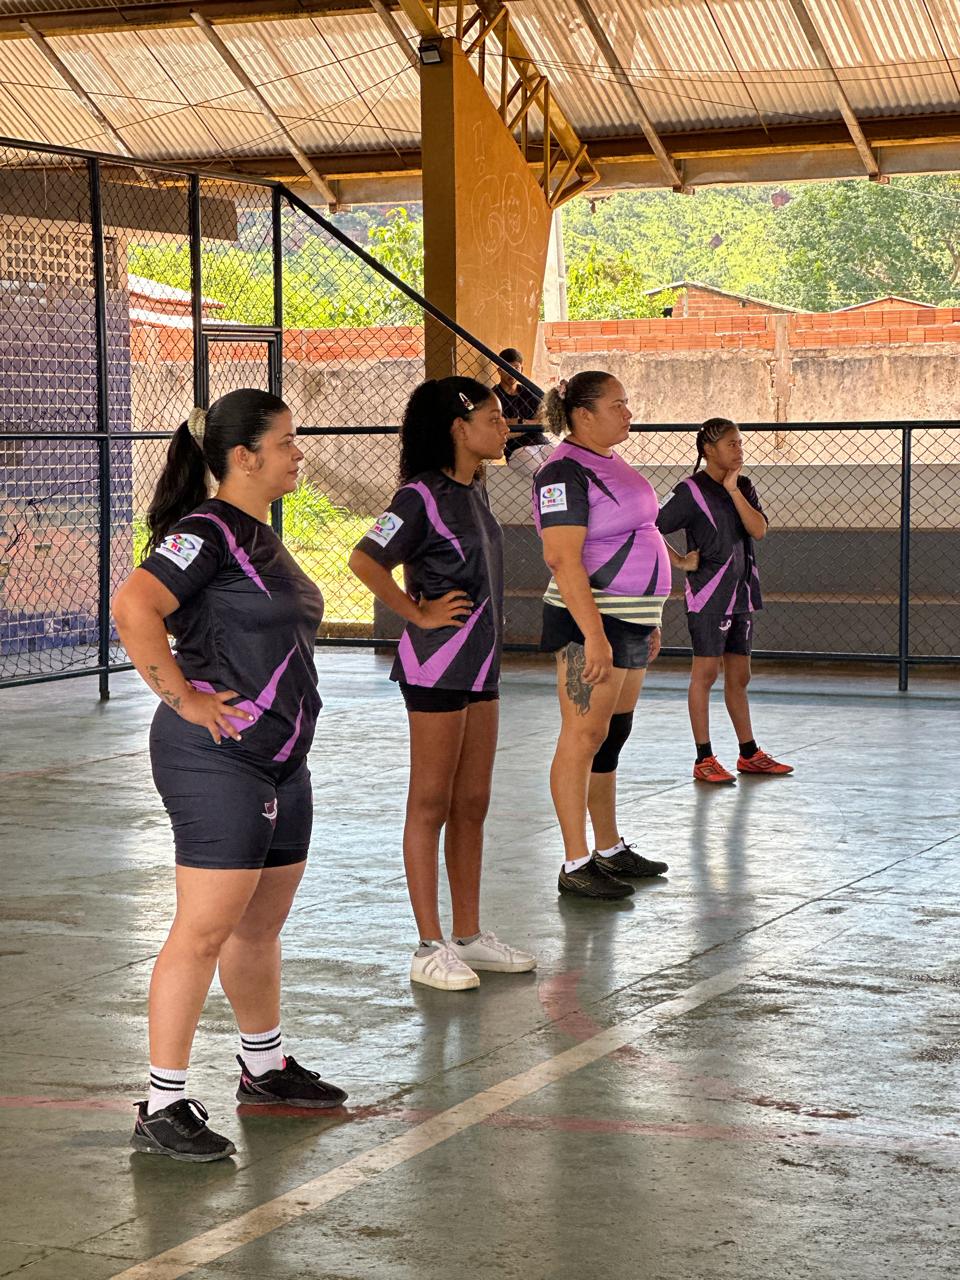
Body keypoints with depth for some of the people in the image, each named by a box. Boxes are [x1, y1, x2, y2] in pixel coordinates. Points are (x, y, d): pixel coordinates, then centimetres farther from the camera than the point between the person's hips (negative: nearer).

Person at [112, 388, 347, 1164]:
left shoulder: (260, 537, 15)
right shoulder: (207, 532, -15)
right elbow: (134, 609, -27)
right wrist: (185, 700, -21)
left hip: (280, 759, 10)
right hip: (217, 758, -9)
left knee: (262, 925, 20)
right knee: (205, 930, -10)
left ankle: (264, 1069, 35)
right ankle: (163, 1108, -5)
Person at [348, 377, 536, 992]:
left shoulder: (474, 490, 12)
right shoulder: (422, 495, -15)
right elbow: (365, 560, -23)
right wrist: (418, 613, -15)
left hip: (480, 664, 9)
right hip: (437, 666, -9)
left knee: (472, 805, 13)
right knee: (432, 805, -2)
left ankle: (469, 935, 21)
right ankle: (431, 948, 4)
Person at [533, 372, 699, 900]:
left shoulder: (611, 464, 16)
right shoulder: (565, 471, -14)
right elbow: (564, 560, -21)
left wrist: (651, 618, 23)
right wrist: (594, 635, -27)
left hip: (632, 620, 10)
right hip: (591, 620, -10)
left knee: (614, 734, 14)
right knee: (583, 736, -8)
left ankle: (610, 850, 23)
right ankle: (576, 865, -6)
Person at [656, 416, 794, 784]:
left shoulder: (743, 487, 11)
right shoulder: (691, 491, -9)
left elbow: (759, 530, -4)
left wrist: (733, 490, -9)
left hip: (740, 594, 7)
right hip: (708, 596, -7)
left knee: (739, 677, 13)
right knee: (705, 673, -3)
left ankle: (749, 754, 21)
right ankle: (704, 760, 1)